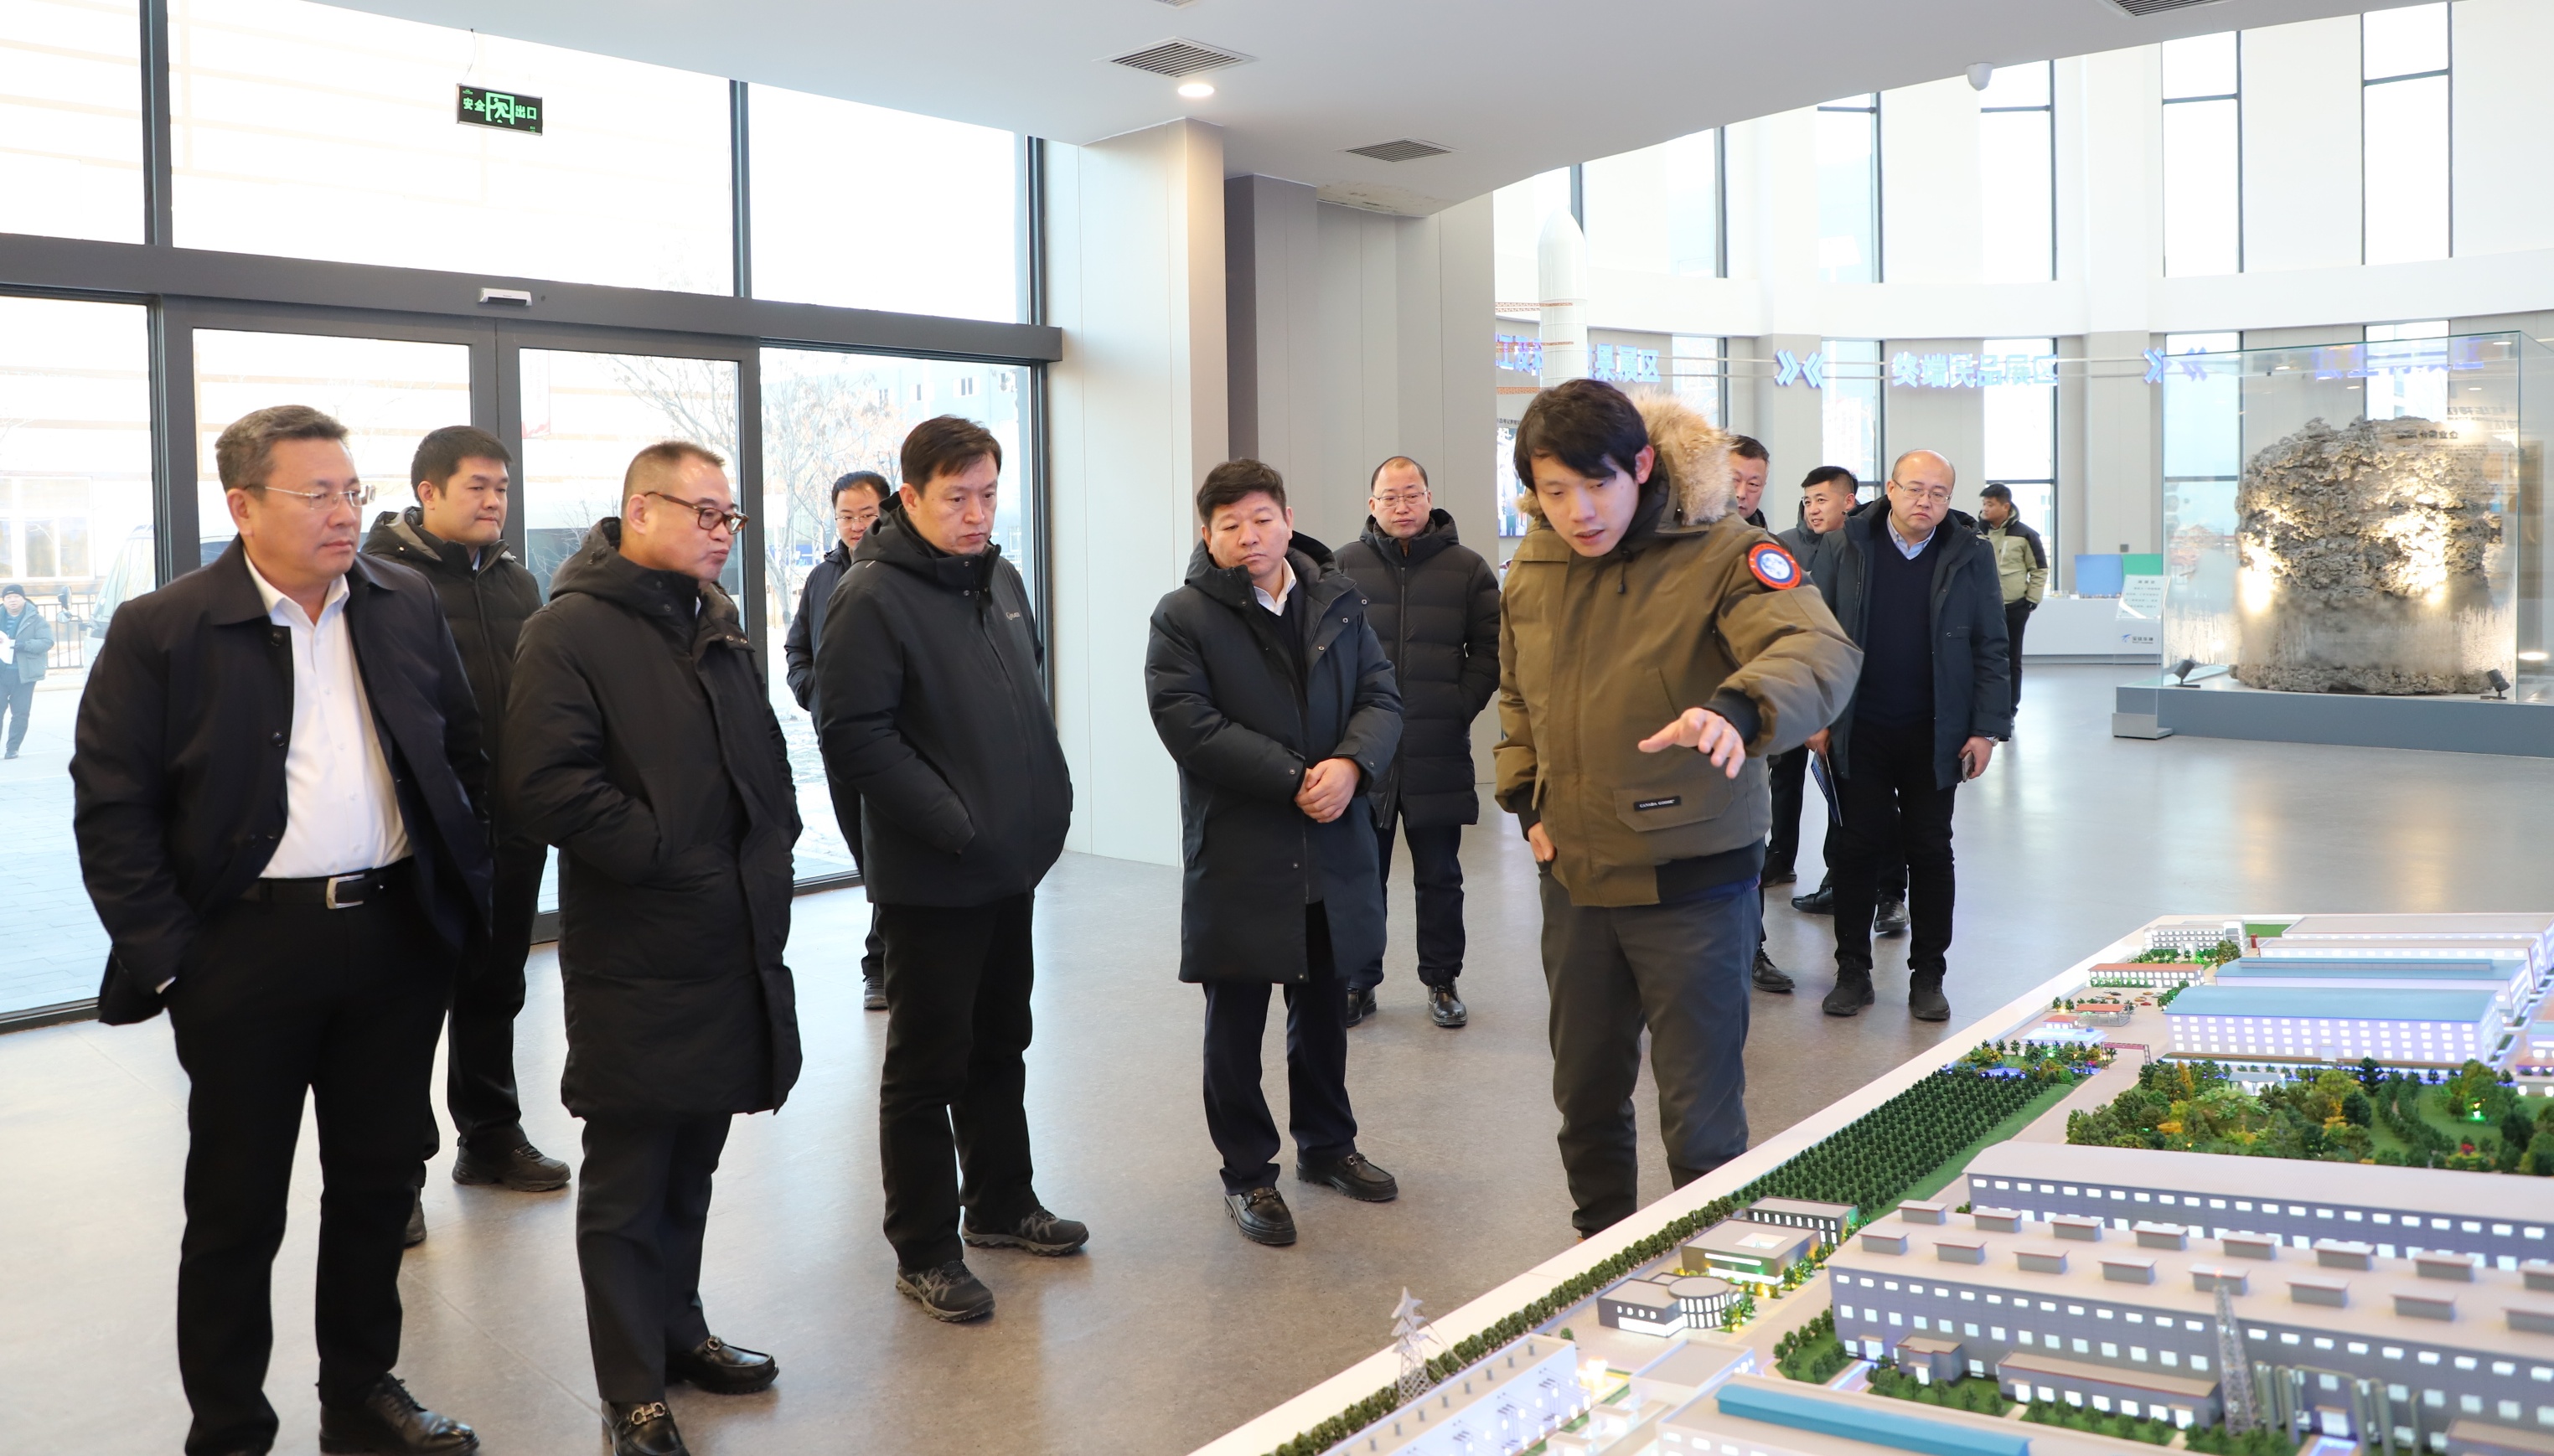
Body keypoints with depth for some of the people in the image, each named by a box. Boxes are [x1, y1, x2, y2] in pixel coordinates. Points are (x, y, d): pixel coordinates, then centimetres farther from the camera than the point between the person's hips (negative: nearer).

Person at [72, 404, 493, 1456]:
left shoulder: (407, 607, 6)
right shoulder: (160, 630, -6)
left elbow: (464, 749, 13)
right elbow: (111, 809, -6)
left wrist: (464, 884, 8)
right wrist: (164, 956, -10)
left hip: (398, 935, 4)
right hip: (247, 951, -4)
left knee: (380, 1181, 15)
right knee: (236, 1206, 9)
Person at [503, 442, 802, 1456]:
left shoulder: (716, 628, 14)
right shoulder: (572, 631, -12)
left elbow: (764, 756, 24)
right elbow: (545, 785, -21)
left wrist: (769, 848, 8)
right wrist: (667, 857, -17)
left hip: (733, 946, 7)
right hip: (636, 961, -7)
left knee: (692, 1163, 19)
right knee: (627, 1182, 5)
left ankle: (678, 1330, 36)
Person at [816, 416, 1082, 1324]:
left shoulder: (1000, 579, 10)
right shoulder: (874, 597, -16)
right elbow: (854, 736, -21)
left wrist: (1049, 799, 10)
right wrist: (955, 824, -22)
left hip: (1013, 866, 8)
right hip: (928, 878, -8)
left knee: (1000, 1047, 20)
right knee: (927, 1066, 3)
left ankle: (1002, 1205, 36)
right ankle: (924, 1252, 16)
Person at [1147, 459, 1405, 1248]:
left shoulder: (1338, 603, 6)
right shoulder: (1184, 618, -8)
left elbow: (1381, 696, 3)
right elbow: (1190, 725, -18)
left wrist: (1352, 765, -18)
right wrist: (1295, 780, -20)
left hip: (1333, 849, 5)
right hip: (1237, 854, -4)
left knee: (1324, 1006, 19)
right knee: (1237, 1021, 7)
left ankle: (1326, 1143, 38)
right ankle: (1248, 1171, 23)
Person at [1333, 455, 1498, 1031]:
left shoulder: (1467, 568, 3)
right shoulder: (1343, 566, 2)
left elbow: (1489, 651, 4)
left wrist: (1459, 709, -6)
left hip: (1438, 754, 0)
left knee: (1440, 877, 11)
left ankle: (1442, 982, 24)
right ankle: (1358, 984, 21)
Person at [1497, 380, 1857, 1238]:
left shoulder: (1721, 554, -15)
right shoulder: (1531, 572, 4)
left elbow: (1821, 651, -32)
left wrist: (1738, 709, -52)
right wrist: (1526, 803, 8)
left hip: (1691, 885, -6)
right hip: (1575, 881, 6)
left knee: (1701, 1120, 1)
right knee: (1585, 1097, 20)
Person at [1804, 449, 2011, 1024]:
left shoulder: (1971, 556, 1)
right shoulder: (1842, 547, -1)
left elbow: (1990, 649, 2)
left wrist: (1986, 729, -4)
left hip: (1935, 735, 0)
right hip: (1858, 732, 0)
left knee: (1931, 851, 7)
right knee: (1855, 848, 4)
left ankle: (1928, 976, 17)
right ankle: (1853, 971, 15)